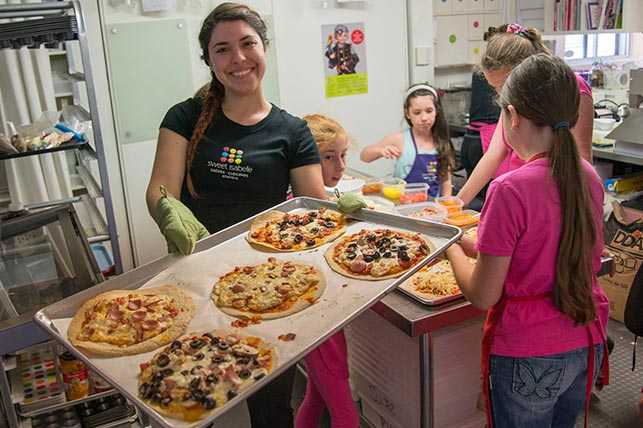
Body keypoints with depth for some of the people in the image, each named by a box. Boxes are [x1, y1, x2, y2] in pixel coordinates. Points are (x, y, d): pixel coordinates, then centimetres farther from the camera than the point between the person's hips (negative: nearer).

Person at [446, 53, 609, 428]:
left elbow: (483, 295, -18)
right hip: (588, 345, 6)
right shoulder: (589, 176, -2)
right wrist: (479, 247, 11)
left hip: (529, 358, -6)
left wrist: (453, 249, -1)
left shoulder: (511, 190, -24)